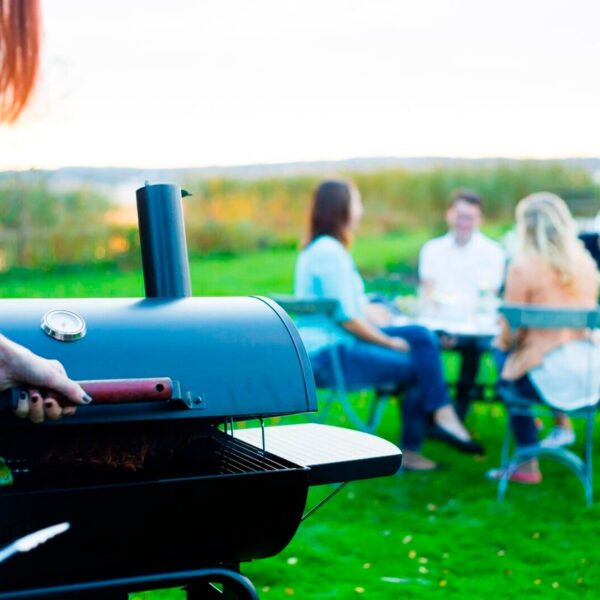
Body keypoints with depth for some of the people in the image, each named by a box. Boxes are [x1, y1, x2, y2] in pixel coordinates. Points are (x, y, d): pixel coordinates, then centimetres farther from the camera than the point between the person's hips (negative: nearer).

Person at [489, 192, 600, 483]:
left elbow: (511, 332, -9)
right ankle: (562, 424, 28)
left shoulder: (523, 266, -12)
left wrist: (501, 342, 15)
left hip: (546, 376, -6)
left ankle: (528, 464, 25)